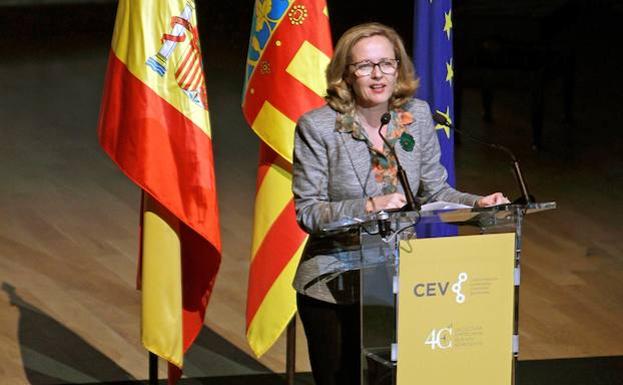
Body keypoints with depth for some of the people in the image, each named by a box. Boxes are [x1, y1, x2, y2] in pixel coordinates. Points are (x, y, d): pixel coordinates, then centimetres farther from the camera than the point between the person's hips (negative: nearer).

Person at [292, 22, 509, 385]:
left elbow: (435, 190, 8)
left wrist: (478, 203, -11)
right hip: (334, 286, -3)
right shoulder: (317, 127, -11)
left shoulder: (418, 115, 1)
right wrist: (369, 206, -26)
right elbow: (307, 211, -13)